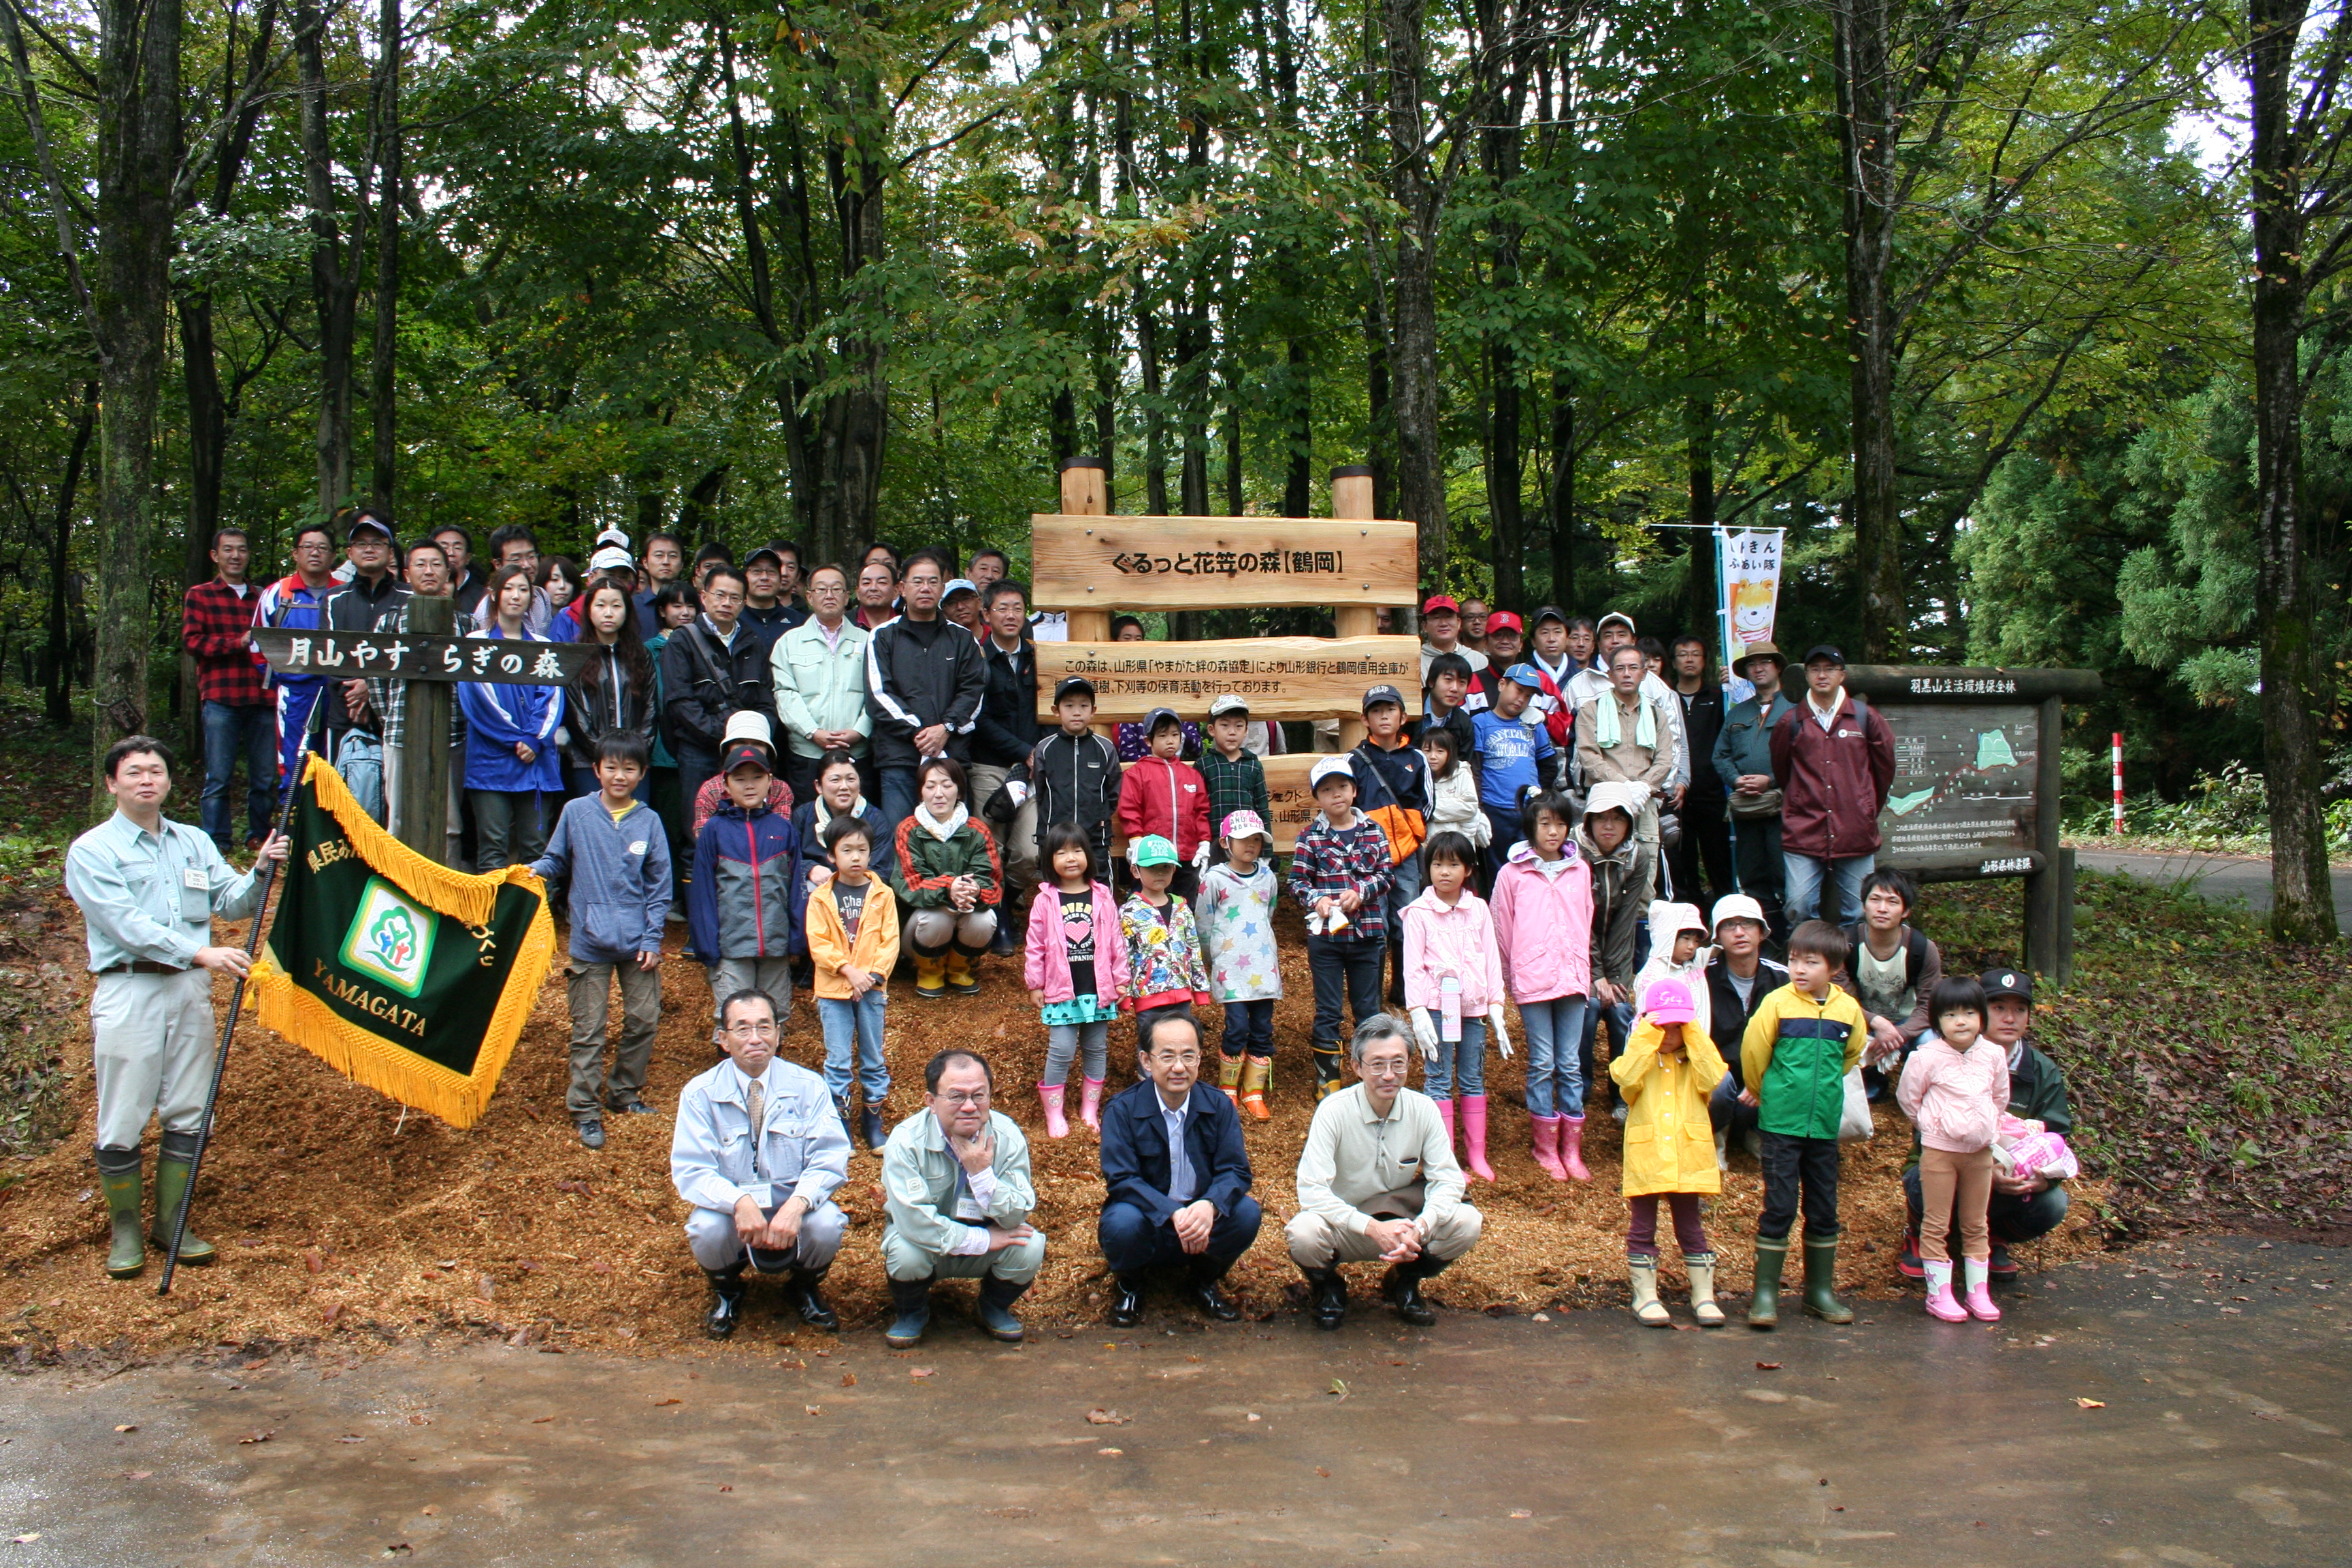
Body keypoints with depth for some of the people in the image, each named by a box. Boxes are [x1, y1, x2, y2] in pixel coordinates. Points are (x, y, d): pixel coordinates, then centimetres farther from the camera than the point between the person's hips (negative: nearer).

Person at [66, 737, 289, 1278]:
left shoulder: (195, 842, 15)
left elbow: (231, 903, 9)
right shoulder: (92, 851, -3)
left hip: (190, 989, 5)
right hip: (129, 991, -5)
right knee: (123, 1121, -2)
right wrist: (200, 952, -24)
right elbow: (129, 925, -14)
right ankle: (125, 1228, 12)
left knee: (189, 1112, 8)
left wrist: (259, 872, -11)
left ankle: (172, 1221, 19)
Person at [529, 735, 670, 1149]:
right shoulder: (575, 812, -1)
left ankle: (625, 1092, 26)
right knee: (588, 1031, 1)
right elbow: (557, 861, 9)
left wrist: (652, 939, -1)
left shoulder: (648, 821, 1)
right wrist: (535, 869, -13)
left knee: (643, 1021, 8)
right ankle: (586, 1110, 9)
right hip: (589, 943, -2)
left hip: (637, 943, 2)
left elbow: (659, 886, 4)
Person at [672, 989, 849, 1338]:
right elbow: (691, 1171, -13)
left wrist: (797, 1204, -30)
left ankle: (805, 1287, 7)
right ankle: (725, 1291, 5)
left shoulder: (808, 1087, -4)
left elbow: (830, 1159, -10)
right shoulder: (700, 1094, -6)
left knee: (827, 1226, -31)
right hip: (730, 1206, 0)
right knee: (707, 1230, -33)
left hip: (794, 1204, 0)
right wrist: (739, 1202, -33)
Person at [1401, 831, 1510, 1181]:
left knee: (1473, 1079, 10)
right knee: (1439, 1080, 0)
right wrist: (1418, 1012, -12)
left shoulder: (1479, 910, 6)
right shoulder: (1419, 913, -2)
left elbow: (1492, 959, 8)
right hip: (1438, 1005, -3)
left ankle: (1477, 1154, 18)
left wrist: (1496, 1007, 4)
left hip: (1473, 1006, 3)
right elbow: (1413, 966, -5)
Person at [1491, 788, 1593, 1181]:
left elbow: (1586, 924, 16)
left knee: (1571, 1064, 5)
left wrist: (1582, 970, 15)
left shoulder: (1580, 870, 8)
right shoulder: (1512, 873, 0)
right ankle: (1546, 1149, 13)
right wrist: (1510, 979, 8)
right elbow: (1502, 931, 5)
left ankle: (1572, 1150, 12)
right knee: (1542, 1064, 2)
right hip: (1532, 981, -2)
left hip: (1572, 978, 2)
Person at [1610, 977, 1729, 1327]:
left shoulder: (1696, 1059, 8)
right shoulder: (1639, 1057, 4)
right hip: (1645, 1157, -1)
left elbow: (1713, 1079, -15)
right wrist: (1645, 1039, -21)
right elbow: (1626, 1078, -20)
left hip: (1687, 1159, 1)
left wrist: (1696, 1039, -14)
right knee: (1643, 1229, 5)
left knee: (1690, 1228, 9)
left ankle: (1704, 1296, 18)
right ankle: (1645, 1297, 13)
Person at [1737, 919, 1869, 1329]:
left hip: (1825, 1125, 3)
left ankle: (1820, 1289, 23)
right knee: (1779, 1207, -3)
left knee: (1824, 1210, 10)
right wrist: (1759, 1089, 13)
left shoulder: (1849, 1010, -1)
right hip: (1781, 1123, -3)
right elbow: (1753, 1052, 1)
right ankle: (1765, 1292, 5)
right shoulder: (1778, 1003, -9)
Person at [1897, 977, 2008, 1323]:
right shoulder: (1927, 1058, -14)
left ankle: (1979, 1292, 21)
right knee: (1936, 1225, 1)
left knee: (1976, 1225, 13)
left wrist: (1987, 1129, 14)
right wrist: (1930, 1126, 4)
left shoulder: (1994, 1055, -1)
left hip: (1980, 1152, 4)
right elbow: (1907, 1096, -1)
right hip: (1939, 1151, -4)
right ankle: (1939, 1294, 8)